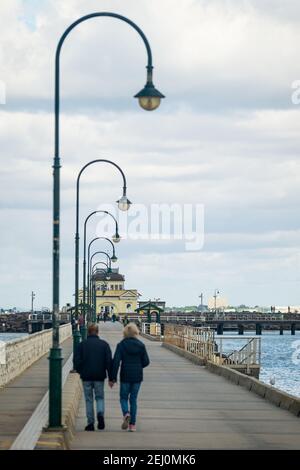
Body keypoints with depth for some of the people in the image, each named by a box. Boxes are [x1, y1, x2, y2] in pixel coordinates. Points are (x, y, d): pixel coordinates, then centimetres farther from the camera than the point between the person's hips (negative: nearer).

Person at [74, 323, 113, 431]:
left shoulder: (82, 345, -2)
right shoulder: (104, 344, 0)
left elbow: (77, 360, -3)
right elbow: (109, 361, -2)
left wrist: (79, 371, 15)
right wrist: (110, 377, 2)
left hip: (86, 377, 0)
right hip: (99, 376, 0)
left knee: (89, 399, 7)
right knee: (100, 397, 13)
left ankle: (90, 423, 5)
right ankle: (100, 414, -15)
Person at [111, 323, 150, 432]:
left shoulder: (121, 345, -7)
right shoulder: (141, 345, -1)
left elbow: (116, 361, -11)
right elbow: (146, 361, 1)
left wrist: (113, 378, -7)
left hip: (125, 376, -2)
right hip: (137, 376, 2)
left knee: (123, 397, 12)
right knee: (133, 399, 10)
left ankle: (126, 413, -18)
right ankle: (132, 424, 7)